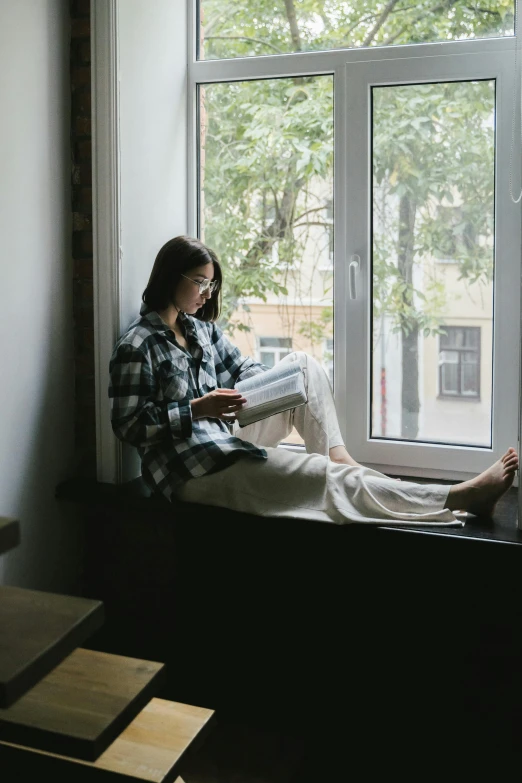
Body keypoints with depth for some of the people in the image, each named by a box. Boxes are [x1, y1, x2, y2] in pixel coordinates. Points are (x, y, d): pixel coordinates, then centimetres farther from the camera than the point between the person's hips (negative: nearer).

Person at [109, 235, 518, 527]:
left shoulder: (202, 327, 11)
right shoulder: (138, 345, -13)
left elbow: (245, 369, 15)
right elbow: (129, 424, -15)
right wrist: (198, 409, -23)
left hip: (230, 438, 9)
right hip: (194, 472, -9)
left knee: (301, 363, 1)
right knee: (329, 480, -18)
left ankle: (337, 455, -10)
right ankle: (458, 497, -18)